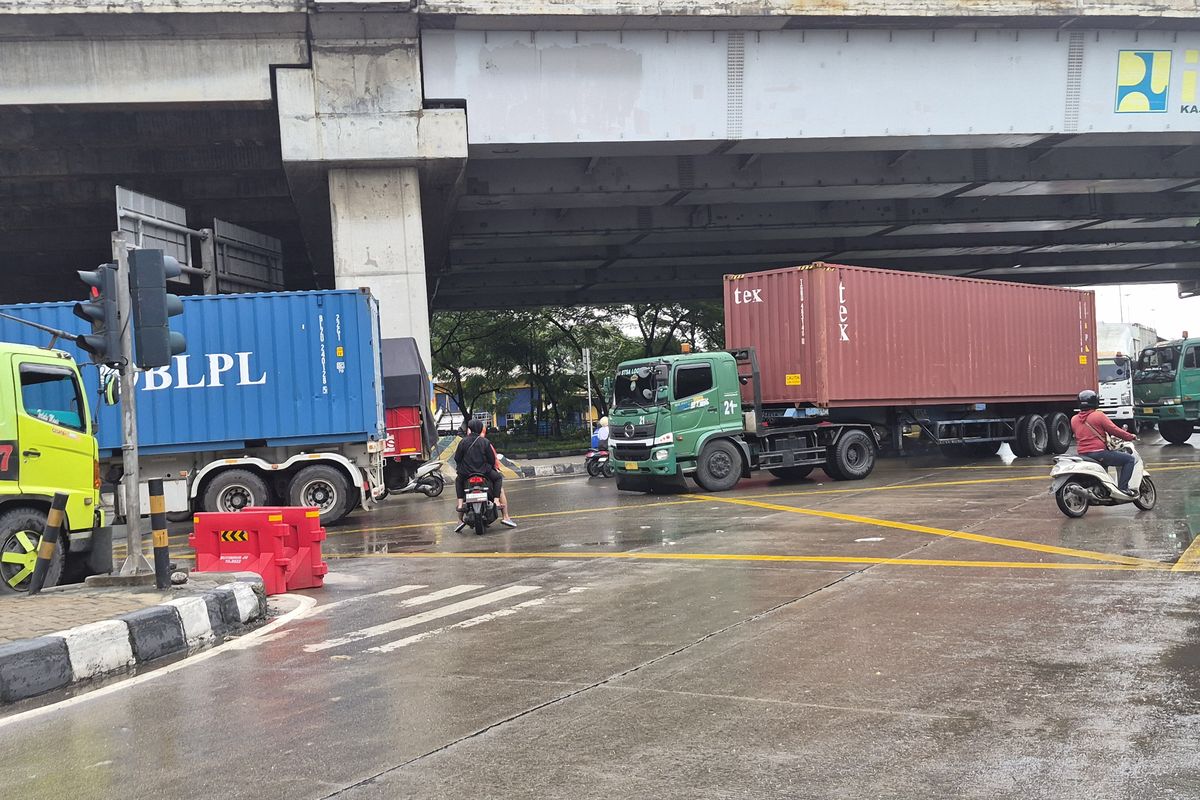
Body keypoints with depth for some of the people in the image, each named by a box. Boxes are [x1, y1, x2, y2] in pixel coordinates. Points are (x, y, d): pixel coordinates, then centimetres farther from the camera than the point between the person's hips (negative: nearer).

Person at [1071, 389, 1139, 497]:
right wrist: (1131, 437, 6)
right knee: (1130, 459, 2)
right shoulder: (1098, 415, -9)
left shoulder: (1074, 419, 9)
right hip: (1098, 453, -7)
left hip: (1082, 454, 7)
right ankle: (1123, 487, -7)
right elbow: (1114, 430, -7)